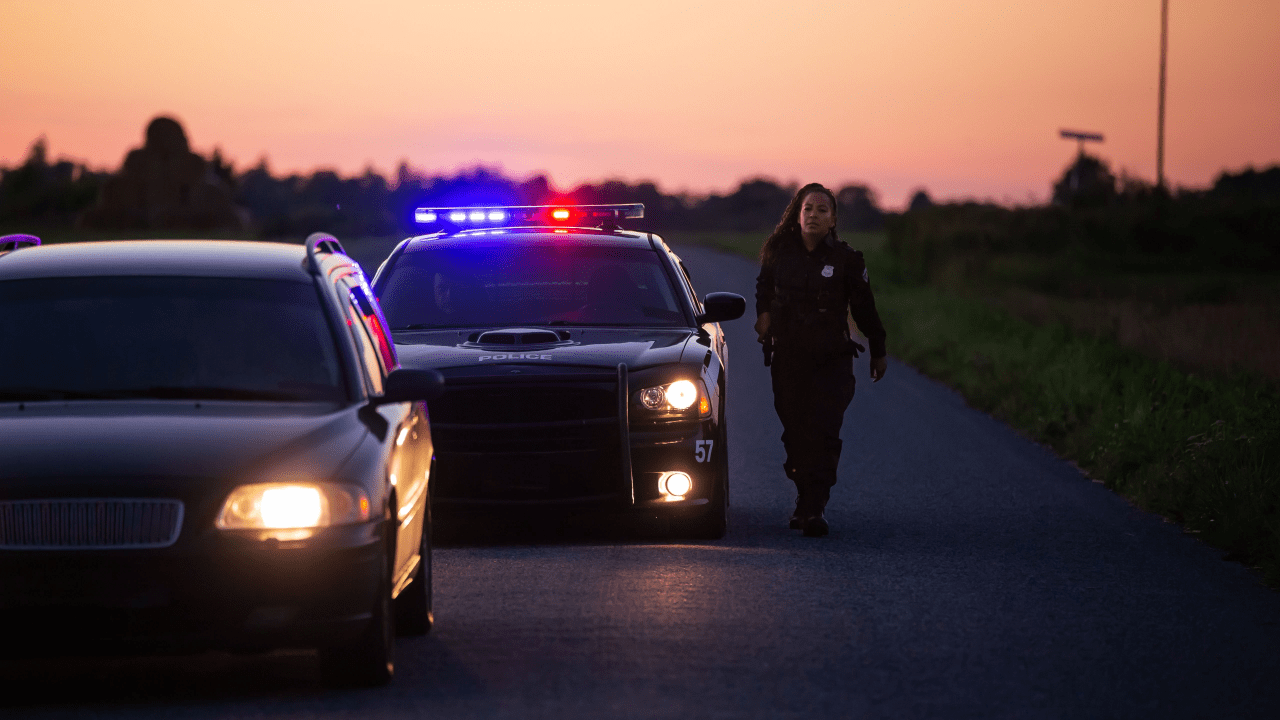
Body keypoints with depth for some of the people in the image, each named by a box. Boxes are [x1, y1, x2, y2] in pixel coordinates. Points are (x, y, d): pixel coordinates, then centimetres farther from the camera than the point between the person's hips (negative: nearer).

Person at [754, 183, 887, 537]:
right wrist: (763, 312, 4)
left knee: (824, 434, -12)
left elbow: (864, 308, 7)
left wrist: (878, 351, 13)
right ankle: (805, 498, 23)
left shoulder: (845, 259, -2)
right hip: (788, 358, 3)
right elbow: (764, 286, 24)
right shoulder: (779, 254, 4)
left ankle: (815, 508, -16)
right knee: (795, 432, 7)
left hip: (832, 361, -3)